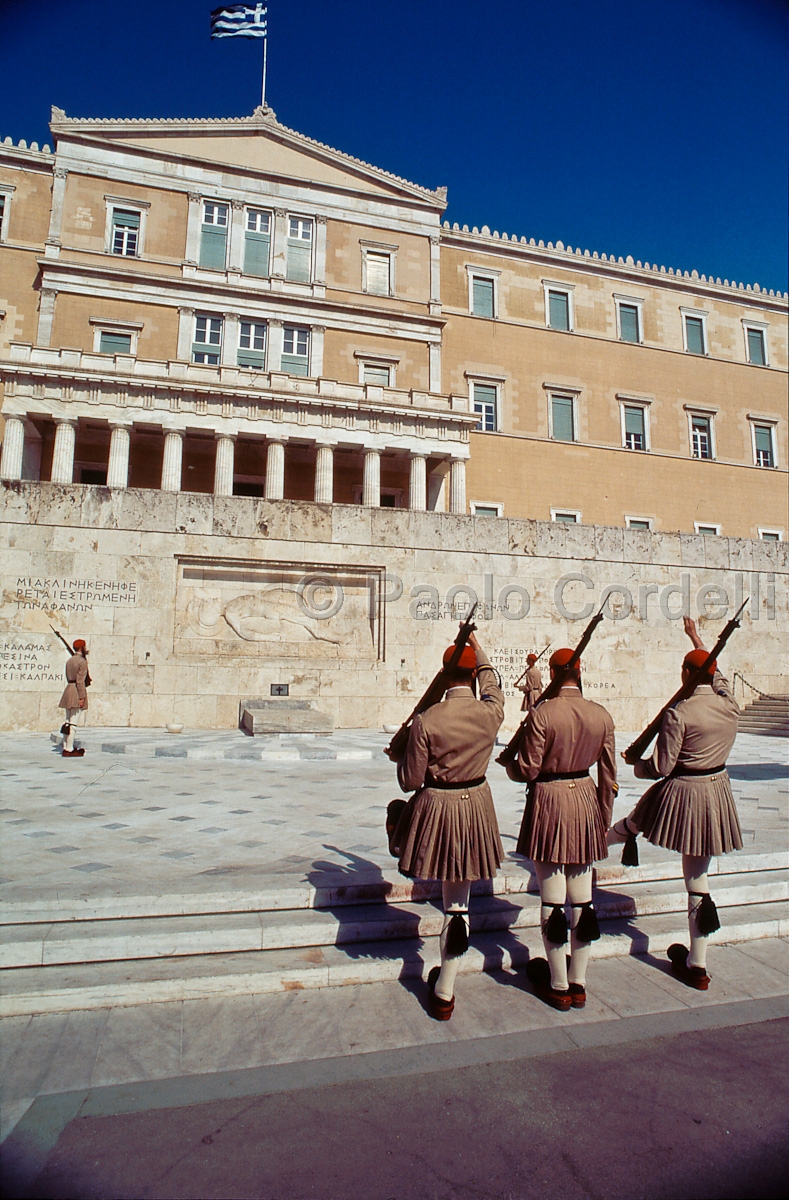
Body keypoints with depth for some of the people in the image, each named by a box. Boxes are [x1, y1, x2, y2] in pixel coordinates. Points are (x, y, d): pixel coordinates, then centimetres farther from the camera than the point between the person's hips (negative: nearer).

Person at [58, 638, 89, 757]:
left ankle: (65, 748, 15)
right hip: (77, 691, -8)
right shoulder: (82, 661, -11)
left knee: (67, 721, 11)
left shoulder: (69, 661, 15)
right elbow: (80, 681, -17)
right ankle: (69, 750, -5)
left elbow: (68, 677, 15)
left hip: (68, 689, 8)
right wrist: (82, 697, -17)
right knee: (73, 722, -7)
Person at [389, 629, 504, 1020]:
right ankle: (444, 992, 22)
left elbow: (409, 781, -12)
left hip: (435, 808, -3)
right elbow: (490, 683, 15)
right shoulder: (491, 713, -10)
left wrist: (402, 757, 9)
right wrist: (476, 644, 27)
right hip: (476, 805, 4)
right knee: (458, 903, 12)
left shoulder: (426, 721, -18)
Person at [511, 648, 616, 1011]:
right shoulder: (602, 715, -1)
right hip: (586, 801, 5)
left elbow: (528, 770, -12)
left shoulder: (541, 714, -16)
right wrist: (604, 819, 14)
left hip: (549, 802, -5)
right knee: (582, 897, 14)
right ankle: (579, 984, 25)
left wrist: (509, 763, 10)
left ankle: (559, 987, 19)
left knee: (553, 900, 6)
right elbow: (608, 775, 4)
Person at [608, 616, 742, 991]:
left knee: (631, 824, 27)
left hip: (681, 794, -6)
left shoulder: (678, 713, -20)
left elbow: (661, 767, -17)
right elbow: (716, 674, 20)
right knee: (698, 877, 13)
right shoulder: (730, 705, -3)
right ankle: (697, 964, 22)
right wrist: (697, 639, 31)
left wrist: (636, 764, 4)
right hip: (717, 794, 6)